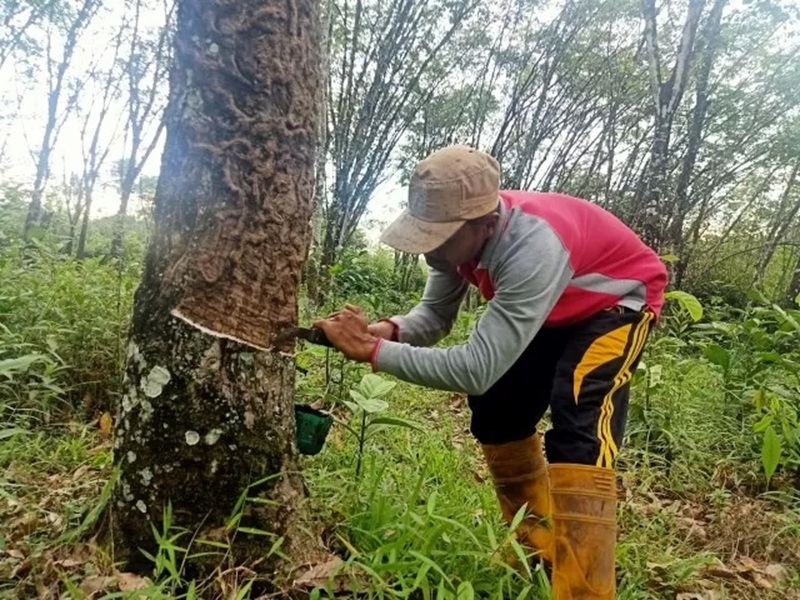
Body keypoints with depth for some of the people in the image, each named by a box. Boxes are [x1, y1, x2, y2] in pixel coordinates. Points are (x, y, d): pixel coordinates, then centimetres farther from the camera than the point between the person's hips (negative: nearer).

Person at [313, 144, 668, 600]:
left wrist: (373, 351, -40)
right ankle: (540, 554, 24)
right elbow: (435, 315, -9)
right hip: (553, 311, 8)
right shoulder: (463, 232, -19)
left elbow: (477, 369, -43)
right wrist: (388, 330, -31)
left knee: (577, 434, -26)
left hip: (617, 302, -7)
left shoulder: (533, 248, -43)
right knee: (496, 413, 6)